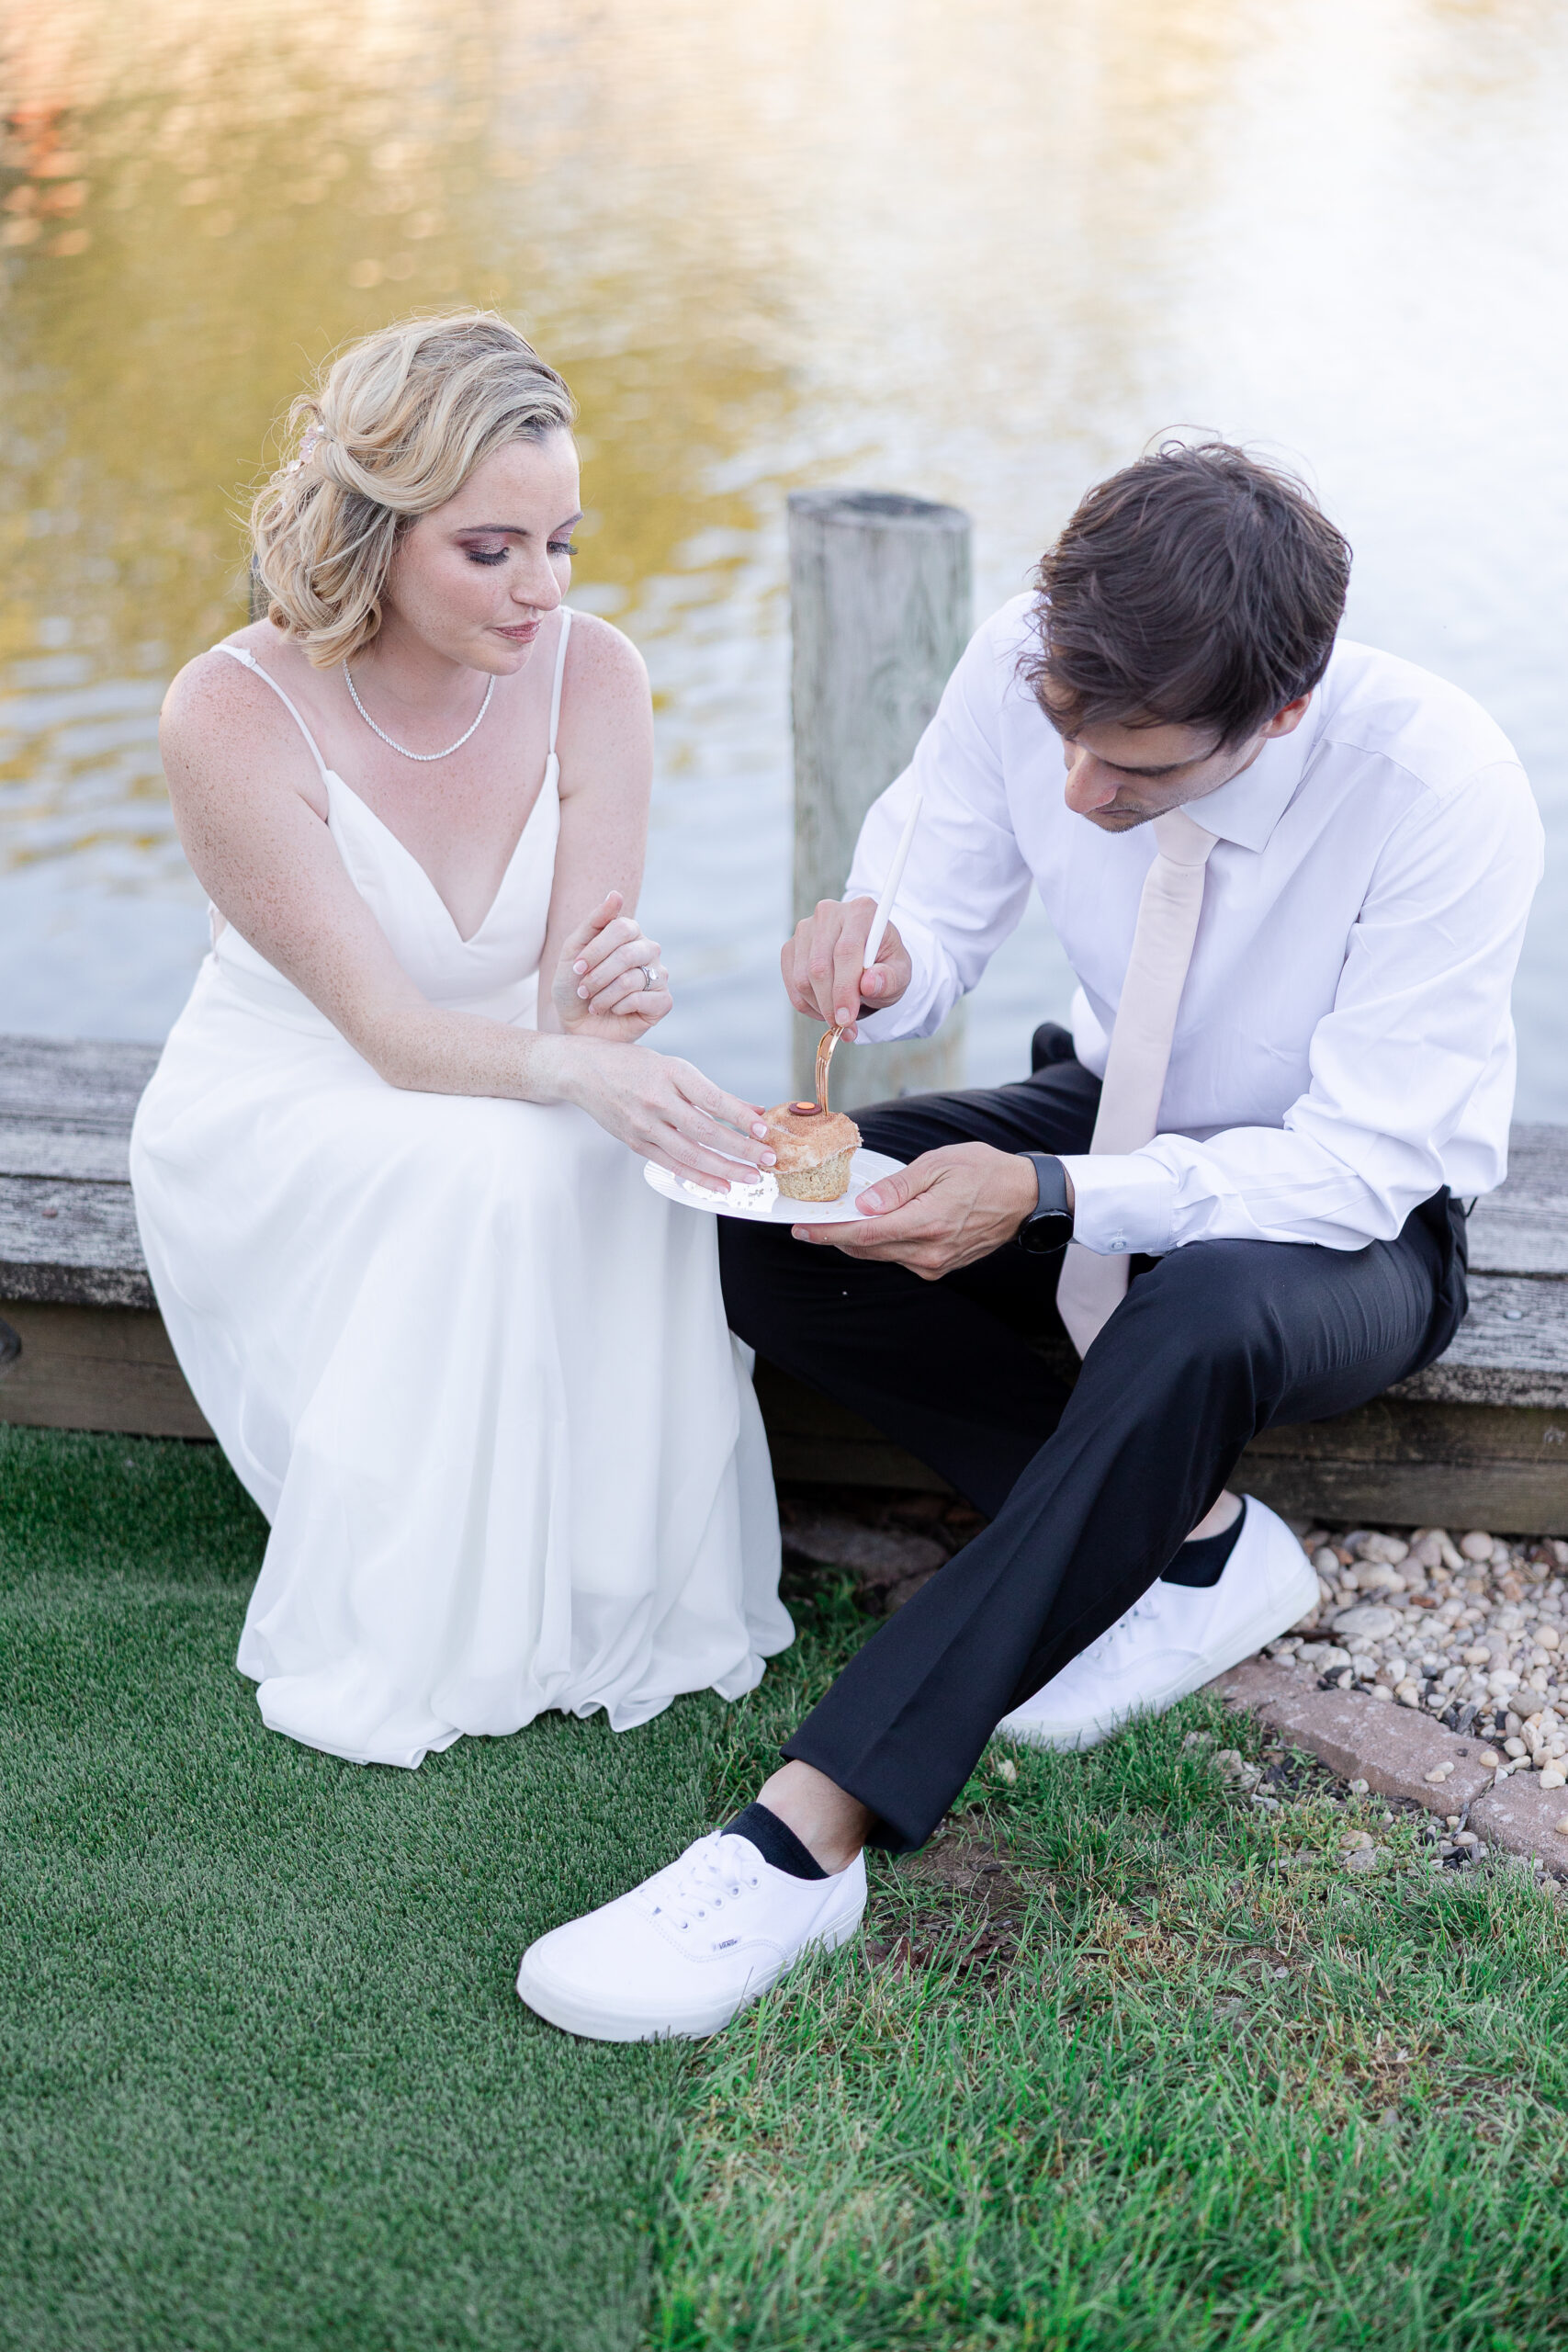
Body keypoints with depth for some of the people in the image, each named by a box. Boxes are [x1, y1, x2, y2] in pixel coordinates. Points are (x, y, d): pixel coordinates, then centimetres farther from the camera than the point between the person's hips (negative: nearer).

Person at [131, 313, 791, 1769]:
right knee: (497, 1172, -34)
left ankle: (618, 1596, -13)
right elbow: (388, 1029, -27)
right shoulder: (235, 716, -22)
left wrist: (600, 1013, -39)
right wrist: (571, 1072, -47)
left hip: (501, 1098, 3)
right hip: (279, 1123, -3)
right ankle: (414, 1641, -19)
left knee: (632, 1165, -30)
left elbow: (570, 1003, -13)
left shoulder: (590, 676, -12)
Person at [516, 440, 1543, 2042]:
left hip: (1354, 1210, -5)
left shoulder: (1445, 792, -30)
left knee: (1199, 1324, -41)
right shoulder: (1034, 667, -19)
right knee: (766, 1243, -19)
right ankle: (1183, 1540, -9)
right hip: (1112, 1117, 5)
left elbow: (1362, 1160, -27)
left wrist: (1048, 1197, -38)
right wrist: (877, 965, -30)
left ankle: (807, 1835, -36)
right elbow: (937, 916, -4)